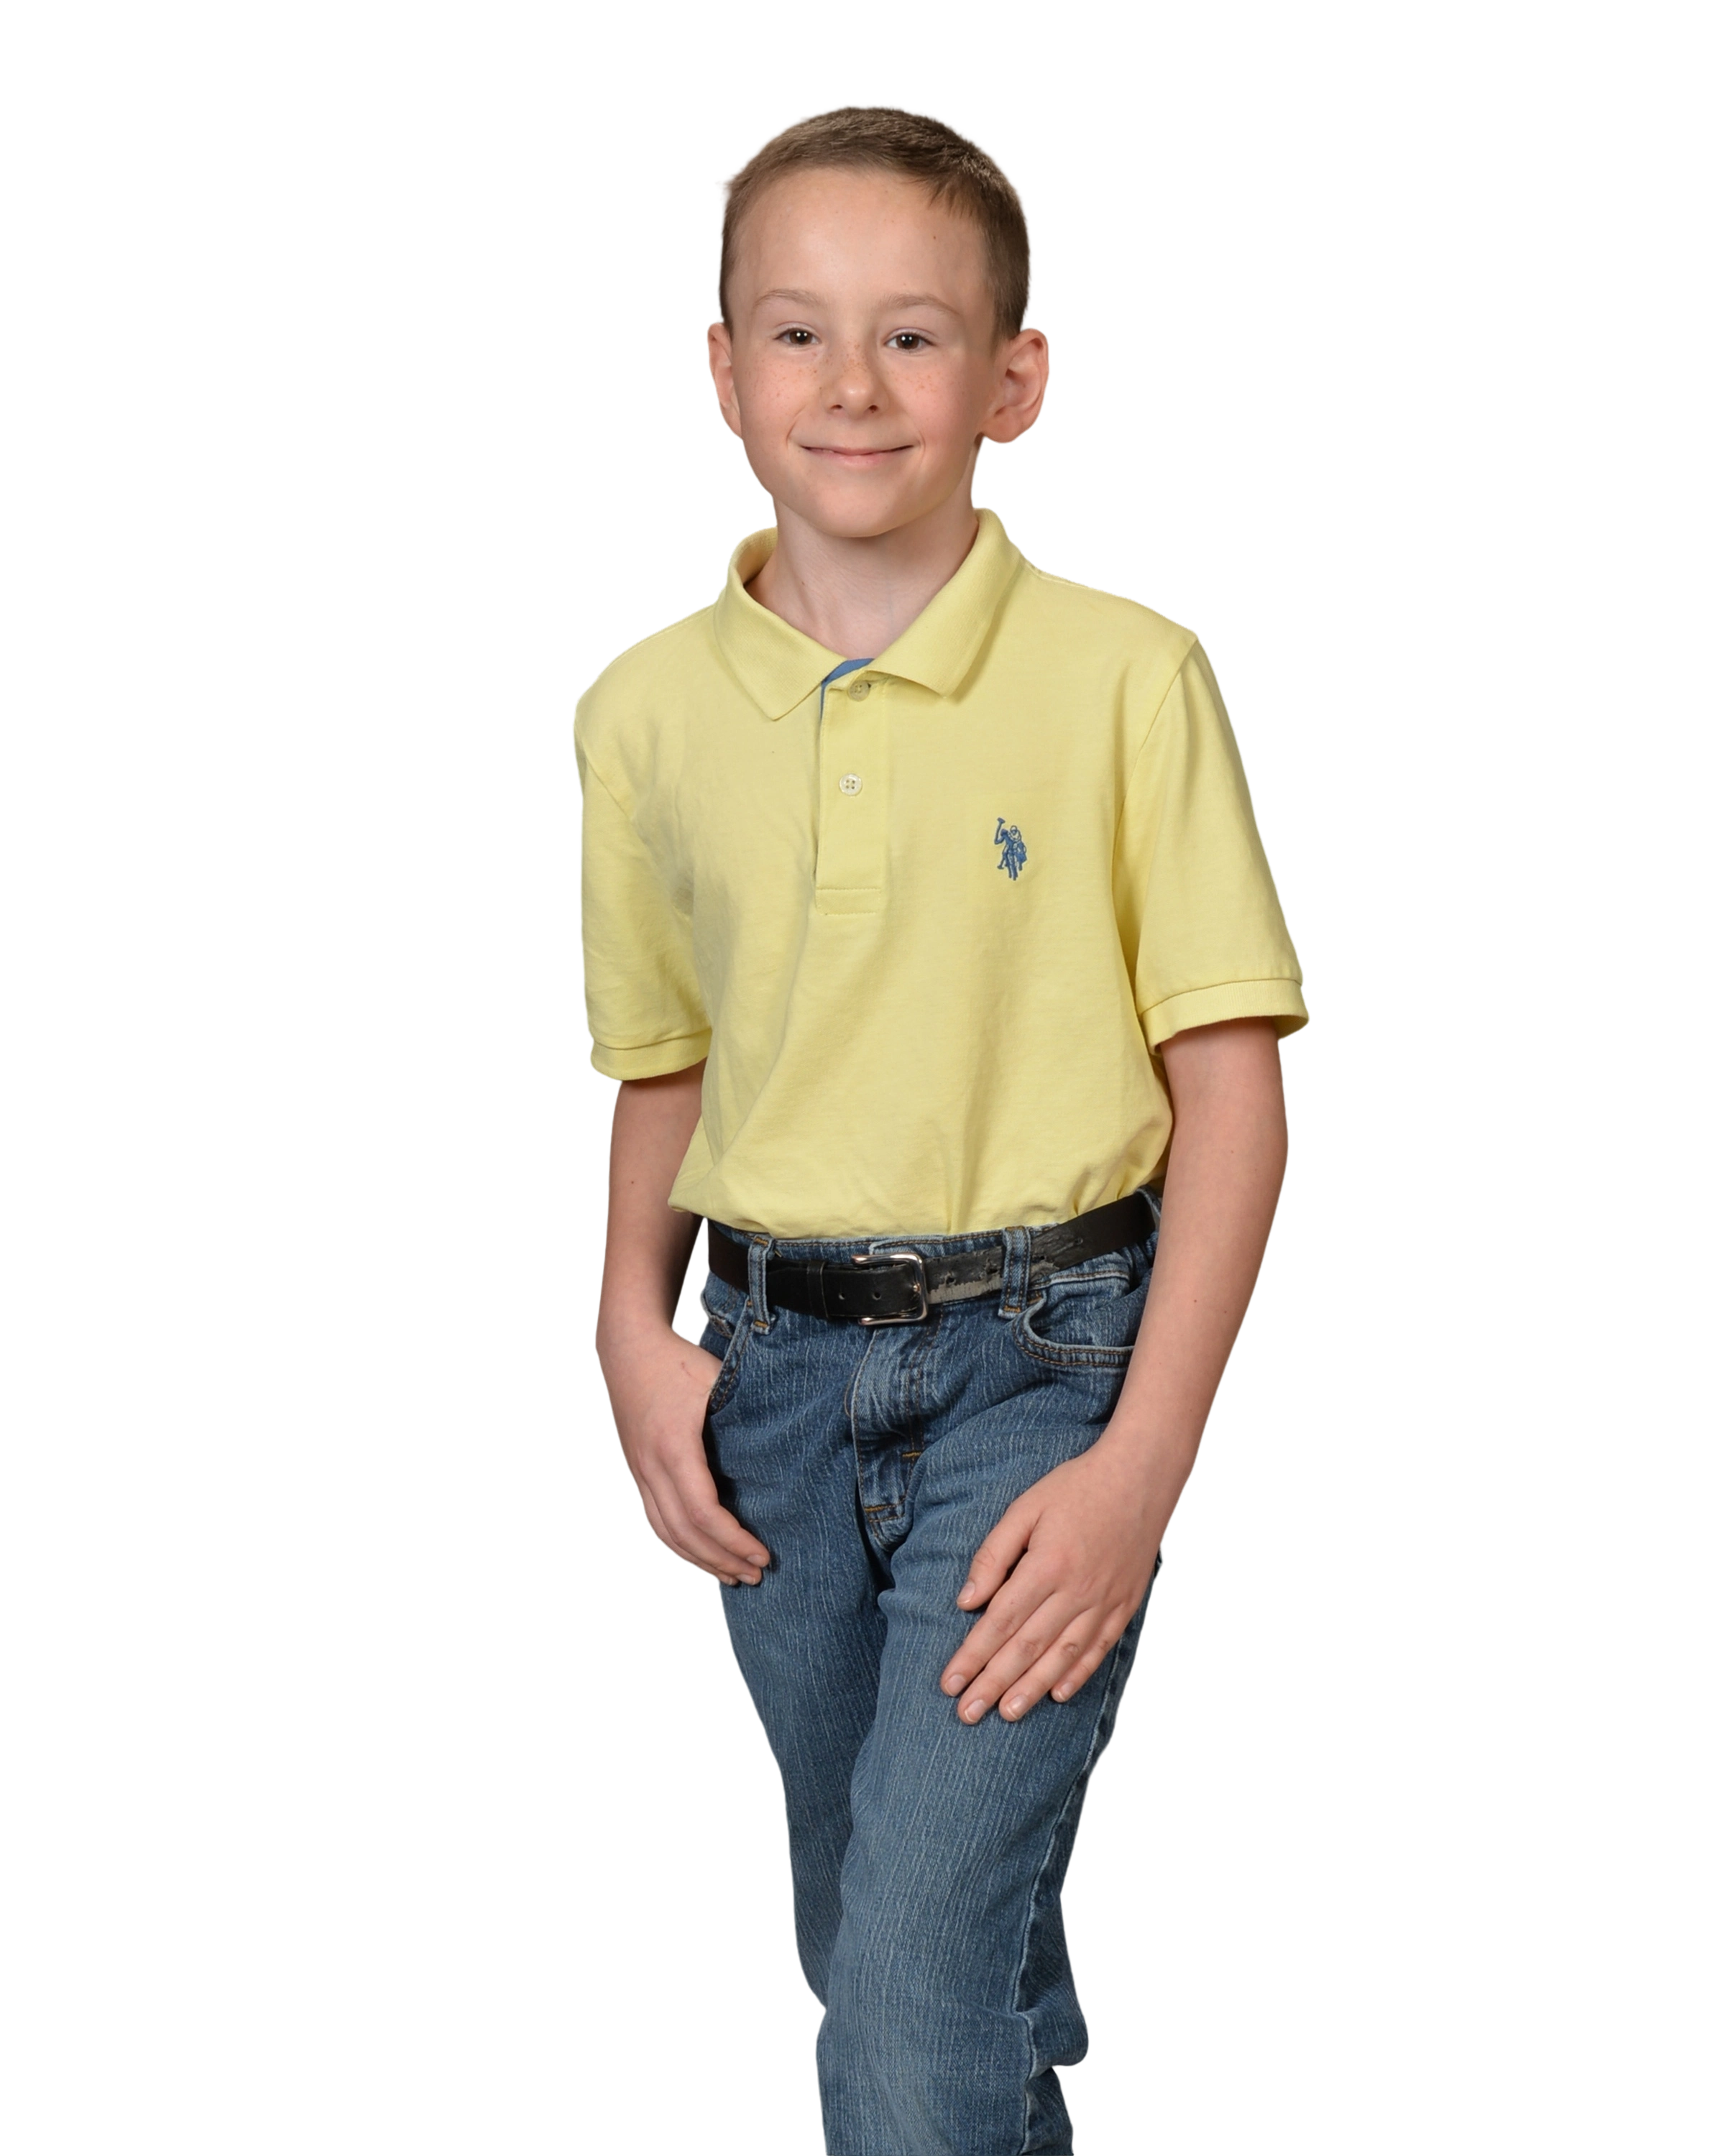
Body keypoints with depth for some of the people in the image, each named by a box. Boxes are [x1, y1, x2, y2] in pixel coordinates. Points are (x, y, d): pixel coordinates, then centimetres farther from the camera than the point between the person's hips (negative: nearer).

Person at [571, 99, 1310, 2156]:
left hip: (1040, 1353, -4)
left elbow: (1230, 1083, -8)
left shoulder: (1121, 673, -10)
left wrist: (1141, 1462, -14)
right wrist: (634, 1323, -2)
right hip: (775, 1368, 4)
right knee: (872, 1936, 19)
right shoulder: (642, 708, 1)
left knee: (927, 1976, -13)